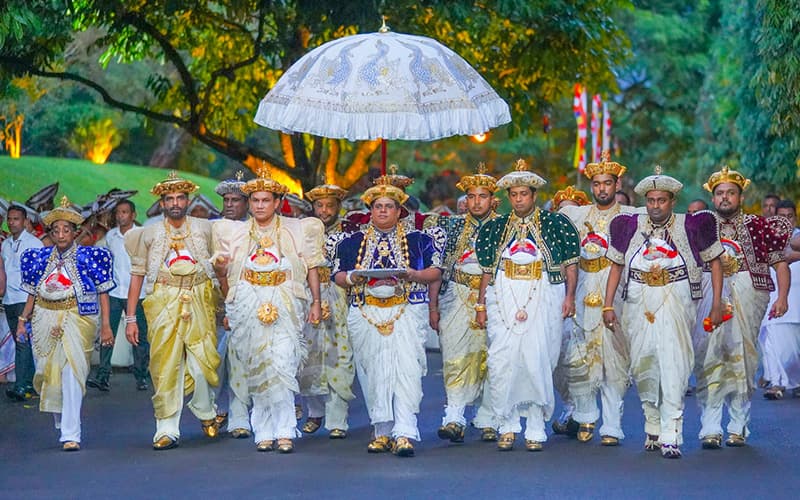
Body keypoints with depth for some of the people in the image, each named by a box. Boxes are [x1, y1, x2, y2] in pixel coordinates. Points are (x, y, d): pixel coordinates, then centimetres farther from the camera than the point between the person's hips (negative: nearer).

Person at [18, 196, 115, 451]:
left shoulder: (89, 257, 0)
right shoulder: (39, 257, 10)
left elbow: (103, 293, 0)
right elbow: (32, 294, 15)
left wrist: (105, 325, -6)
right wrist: (23, 320, 8)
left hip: (77, 320, -4)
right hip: (45, 321, 4)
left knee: (72, 374, -14)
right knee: (48, 373, 9)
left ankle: (71, 434, -14)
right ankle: (63, 423, 31)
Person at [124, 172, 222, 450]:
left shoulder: (205, 229, 9)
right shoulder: (149, 234, 7)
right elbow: (137, 276, 7)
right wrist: (130, 318, 3)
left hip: (199, 301, 1)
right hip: (163, 304, 0)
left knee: (203, 362, -5)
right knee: (166, 367, -5)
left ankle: (205, 411, 24)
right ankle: (167, 430, 0)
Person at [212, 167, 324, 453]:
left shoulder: (296, 230, 11)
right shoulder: (234, 233, 16)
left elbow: (312, 268, 8)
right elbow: (224, 274, 24)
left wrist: (316, 302, 1)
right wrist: (220, 269, 4)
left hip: (286, 305, -2)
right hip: (248, 308, 2)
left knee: (281, 365, -14)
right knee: (256, 369, -1)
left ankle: (284, 432, -13)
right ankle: (264, 433, 3)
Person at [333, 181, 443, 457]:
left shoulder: (418, 240, 10)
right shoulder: (352, 242, 14)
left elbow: (435, 271, 6)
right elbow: (339, 276, 11)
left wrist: (411, 275, -13)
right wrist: (356, 277, -12)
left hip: (407, 313, -2)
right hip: (366, 315, 2)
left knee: (406, 370, -14)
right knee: (373, 372, 1)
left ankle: (404, 433, -19)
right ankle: (383, 431, 10)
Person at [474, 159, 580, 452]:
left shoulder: (554, 224, 7)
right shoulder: (496, 227, 14)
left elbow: (571, 263, 7)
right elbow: (488, 270, 15)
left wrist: (570, 296, -4)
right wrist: (481, 304, 8)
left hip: (543, 299, -2)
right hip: (503, 300, 2)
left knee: (537, 363, -4)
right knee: (501, 362, -7)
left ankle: (536, 430, 5)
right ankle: (507, 427, 5)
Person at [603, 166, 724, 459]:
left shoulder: (690, 226, 1)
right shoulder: (630, 226, 8)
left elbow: (714, 262, 7)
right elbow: (616, 266, 13)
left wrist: (716, 305, 1)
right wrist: (608, 306, 6)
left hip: (676, 305, -3)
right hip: (638, 305, 3)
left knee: (674, 367, -11)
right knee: (643, 367, 5)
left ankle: (671, 436, -11)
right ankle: (653, 426, 23)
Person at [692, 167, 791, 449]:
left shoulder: (758, 227, 8)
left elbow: (780, 263, 4)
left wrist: (782, 297, -8)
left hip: (747, 296, 0)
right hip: (708, 296, 1)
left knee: (743, 357, 0)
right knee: (708, 357, -9)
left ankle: (738, 426, 8)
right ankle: (710, 428, -10)